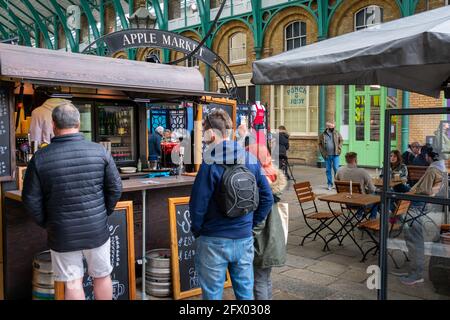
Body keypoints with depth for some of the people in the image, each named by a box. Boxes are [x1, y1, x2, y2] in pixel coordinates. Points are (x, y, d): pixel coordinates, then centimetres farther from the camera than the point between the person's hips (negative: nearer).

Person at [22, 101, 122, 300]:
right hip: (97, 230, 1)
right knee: (102, 277, 17)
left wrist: (46, 223, 10)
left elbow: (31, 200, -5)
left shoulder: (40, 158, -9)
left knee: (73, 283, 11)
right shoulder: (100, 151, -8)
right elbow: (115, 188, -3)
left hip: (62, 233, 0)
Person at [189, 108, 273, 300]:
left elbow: (198, 204, -16)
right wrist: (252, 223, 10)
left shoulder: (211, 163, -16)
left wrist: (196, 230, 0)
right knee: (246, 293, 18)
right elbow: (267, 198, 3)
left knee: (212, 294, 11)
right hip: (245, 239, 5)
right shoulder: (251, 160, 1)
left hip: (214, 242, -5)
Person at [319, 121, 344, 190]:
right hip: (327, 155, 1)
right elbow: (320, 144, 4)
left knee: (336, 169, -4)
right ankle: (330, 184, 16)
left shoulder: (336, 133, 3)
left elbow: (341, 140, 11)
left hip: (335, 154, -1)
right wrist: (323, 153, -4)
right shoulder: (322, 135, 1)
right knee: (328, 170, 6)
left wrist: (339, 148, -2)